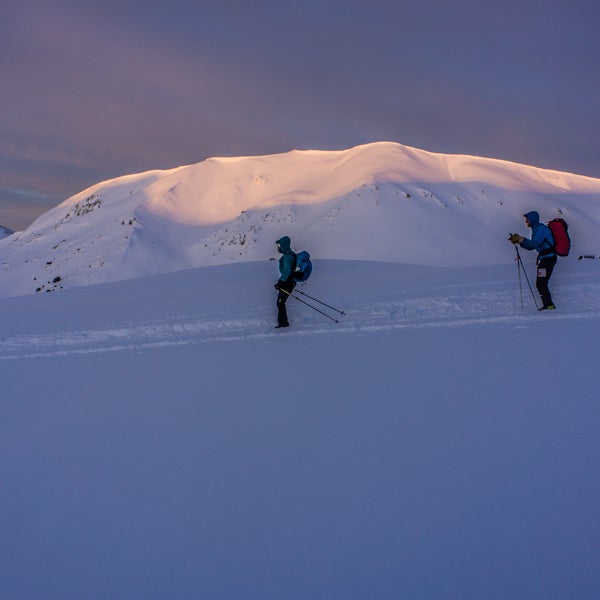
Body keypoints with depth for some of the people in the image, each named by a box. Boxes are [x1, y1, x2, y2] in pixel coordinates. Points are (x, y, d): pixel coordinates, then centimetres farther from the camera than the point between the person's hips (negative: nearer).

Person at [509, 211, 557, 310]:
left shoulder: (541, 228, -13)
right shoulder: (536, 229, 18)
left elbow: (534, 244, -23)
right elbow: (531, 247, 17)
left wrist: (521, 239, -17)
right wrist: (518, 241, 8)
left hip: (548, 258, -10)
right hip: (544, 259, 10)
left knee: (541, 283, -11)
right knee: (540, 284, 12)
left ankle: (549, 305, -7)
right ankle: (548, 305, 17)